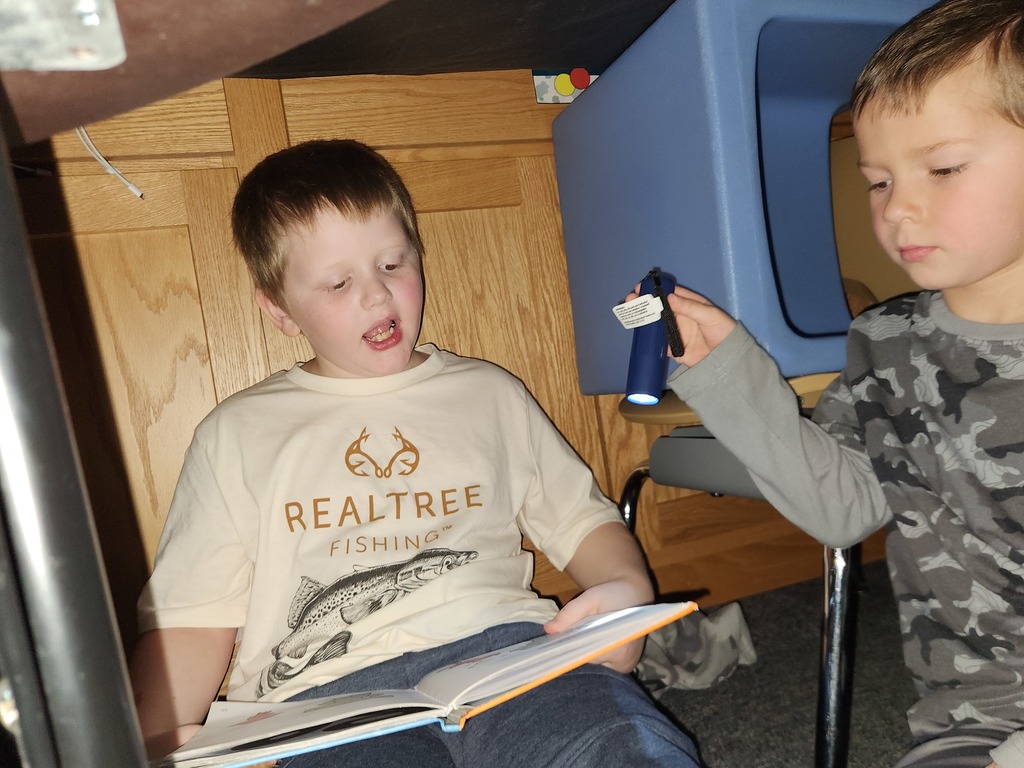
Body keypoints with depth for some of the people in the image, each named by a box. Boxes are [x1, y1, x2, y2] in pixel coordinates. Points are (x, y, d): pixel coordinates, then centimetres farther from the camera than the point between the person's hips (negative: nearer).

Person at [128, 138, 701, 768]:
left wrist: (627, 587, 2)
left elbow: (581, 518, 23)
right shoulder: (237, 433, 17)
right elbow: (193, 618, 12)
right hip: (329, 690, 0)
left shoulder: (489, 393, 22)